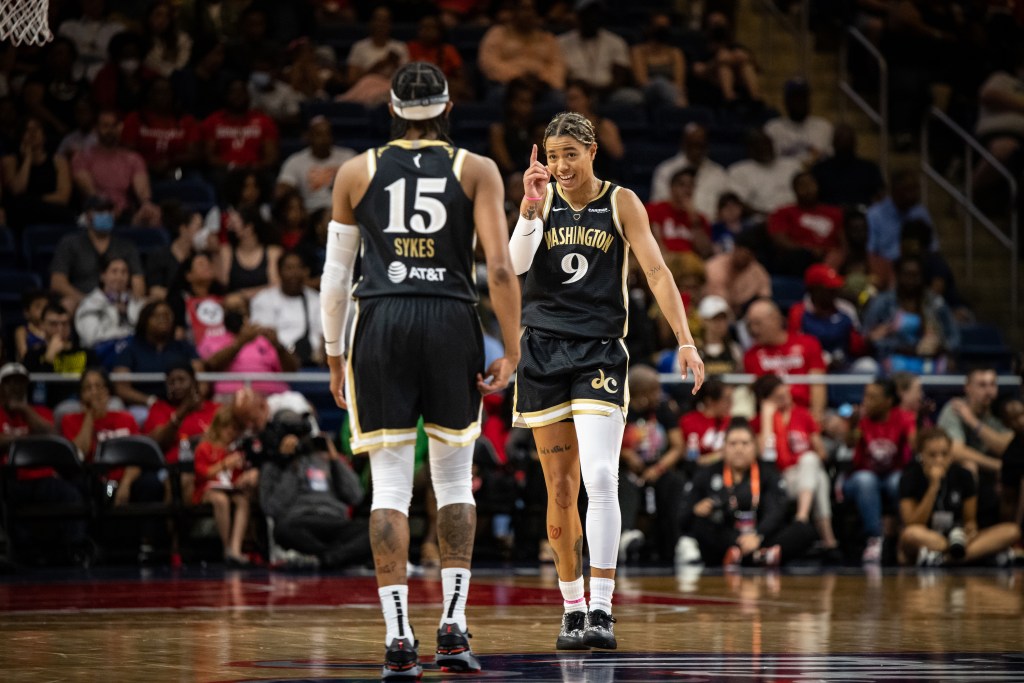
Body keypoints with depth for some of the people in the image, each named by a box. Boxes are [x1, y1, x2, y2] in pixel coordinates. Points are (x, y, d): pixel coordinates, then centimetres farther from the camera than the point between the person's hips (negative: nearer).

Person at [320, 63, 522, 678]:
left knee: (390, 485, 1)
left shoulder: (356, 172, 9)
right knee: (455, 481, 13)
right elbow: (501, 269, -4)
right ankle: (454, 627, 5)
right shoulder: (476, 171, 5)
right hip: (452, 325, 0)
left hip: (381, 325, 0)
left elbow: (335, 276, 11)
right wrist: (511, 352, 0)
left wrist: (334, 355, 19)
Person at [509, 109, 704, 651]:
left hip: (600, 351, -2)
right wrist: (530, 207, -20)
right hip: (543, 347, 2)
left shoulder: (620, 202, 1)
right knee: (560, 489, 5)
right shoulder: (543, 199, 6)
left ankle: (602, 611, -16)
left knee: (600, 479, -17)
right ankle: (572, 606, 16)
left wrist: (685, 342, -12)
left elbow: (656, 271, -4)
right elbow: (517, 264, -7)